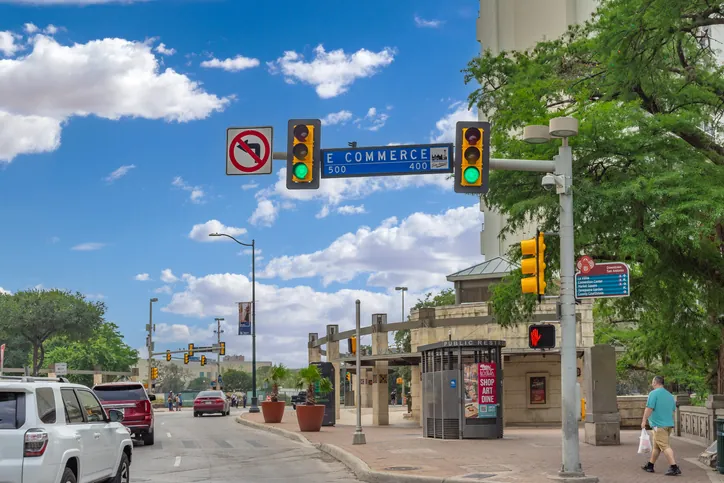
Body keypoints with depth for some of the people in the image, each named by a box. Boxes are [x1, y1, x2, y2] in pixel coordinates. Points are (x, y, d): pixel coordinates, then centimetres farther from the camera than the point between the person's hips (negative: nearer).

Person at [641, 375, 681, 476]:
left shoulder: (654, 393, -11)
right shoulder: (670, 395, 15)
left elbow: (649, 408, -17)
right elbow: (673, 410, 22)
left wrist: (644, 421, -9)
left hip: (659, 425, -9)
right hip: (669, 424, 9)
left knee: (665, 447, -10)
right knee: (656, 446, 17)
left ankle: (674, 468, -17)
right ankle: (650, 466, 26)